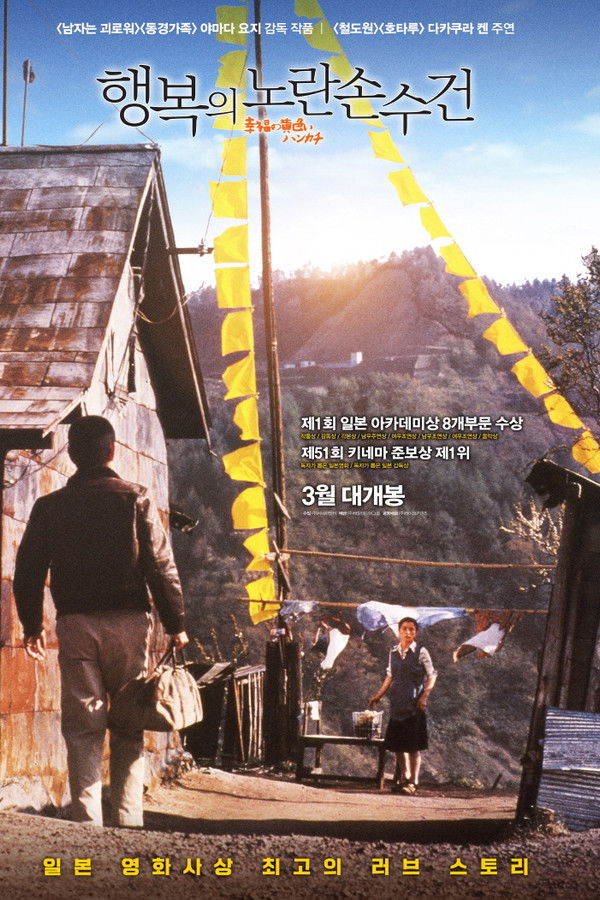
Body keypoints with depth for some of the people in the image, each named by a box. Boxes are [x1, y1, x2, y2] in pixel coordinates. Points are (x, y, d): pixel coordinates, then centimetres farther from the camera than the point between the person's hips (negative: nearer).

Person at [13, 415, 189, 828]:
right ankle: (128, 820, 6)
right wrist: (176, 623, 2)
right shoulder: (136, 499, -2)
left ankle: (87, 820, 1)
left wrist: (33, 625, 17)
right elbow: (162, 566, -4)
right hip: (128, 621, -1)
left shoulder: (50, 506, 4)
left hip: (75, 623, 1)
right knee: (129, 725, 7)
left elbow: (28, 572, 5)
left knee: (83, 726, 5)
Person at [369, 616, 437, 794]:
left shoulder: (421, 652, -3)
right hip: (397, 704, 5)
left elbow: (431, 676, -2)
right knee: (397, 745, 8)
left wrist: (425, 696, -13)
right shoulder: (394, 652, 10)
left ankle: (413, 782, 4)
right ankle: (403, 778, 22)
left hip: (414, 705, -5)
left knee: (414, 746, -3)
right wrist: (378, 696, 18)